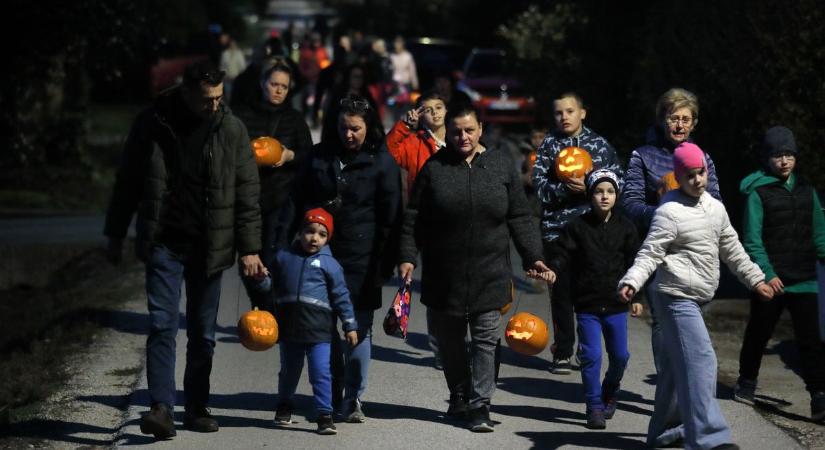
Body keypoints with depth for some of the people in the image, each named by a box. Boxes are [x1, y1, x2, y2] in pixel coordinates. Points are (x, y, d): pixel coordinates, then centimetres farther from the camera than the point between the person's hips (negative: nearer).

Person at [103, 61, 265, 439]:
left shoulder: (230, 129, -1)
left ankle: (197, 407, 18)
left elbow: (246, 192, 1)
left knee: (203, 333, 7)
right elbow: (127, 183, 6)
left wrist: (249, 247, -2)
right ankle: (162, 408, -16)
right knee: (162, 325, -12)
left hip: (209, 247, 1)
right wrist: (115, 235, 8)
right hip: (164, 243, -1)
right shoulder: (152, 125, -3)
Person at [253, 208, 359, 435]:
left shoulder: (329, 263, 3)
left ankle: (324, 415, -6)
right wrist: (261, 279, -3)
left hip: (317, 325, -3)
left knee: (321, 372, -9)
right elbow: (271, 287, 19)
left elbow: (341, 296, 5)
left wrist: (350, 326, 4)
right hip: (289, 324, 3)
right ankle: (284, 407, 36)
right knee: (289, 369, 17)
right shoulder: (283, 257, 10)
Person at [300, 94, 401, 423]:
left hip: (361, 260, -3)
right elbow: (304, 201, 16)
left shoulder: (381, 162, 0)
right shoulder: (321, 155, 9)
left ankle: (353, 399, 9)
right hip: (322, 254, 3)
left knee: (358, 328, 0)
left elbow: (390, 219, 0)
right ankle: (331, 396, 16)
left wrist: (383, 265, -3)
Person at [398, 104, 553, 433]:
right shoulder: (434, 168, 0)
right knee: (449, 340, 10)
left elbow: (520, 218, 6)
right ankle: (459, 398, 25)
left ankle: (480, 405, -2)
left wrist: (532, 257, 0)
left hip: (489, 273, 0)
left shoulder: (501, 165, 3)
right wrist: (407, 256, -5)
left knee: (485, 339, -4)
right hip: (444, 273, 0)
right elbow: (413, 218, 2)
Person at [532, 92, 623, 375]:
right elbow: (539, 186, -2)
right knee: (561, 292, 3)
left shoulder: (600, 145, 7)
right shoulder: (549, 145, 6)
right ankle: (562, 353, 11)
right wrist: (566, 189, -18)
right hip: (557, 229, 0)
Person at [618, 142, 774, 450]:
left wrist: (755, 279, 27)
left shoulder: (715, 208, 13)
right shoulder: (670, 212, -11)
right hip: (676, 298, -8)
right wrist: (631, 281, -30)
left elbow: (732, 249, 24)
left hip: (695, 299, 8)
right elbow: (650, 254, -15)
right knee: (699, 361, -16)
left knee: (676, 365, 16)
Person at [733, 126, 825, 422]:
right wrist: (767, 273, -17)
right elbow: (752, 239, -8)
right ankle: (747, 383, 34)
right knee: (758, 334, 13)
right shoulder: (758, 192, -4)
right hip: (770, 282, -3)